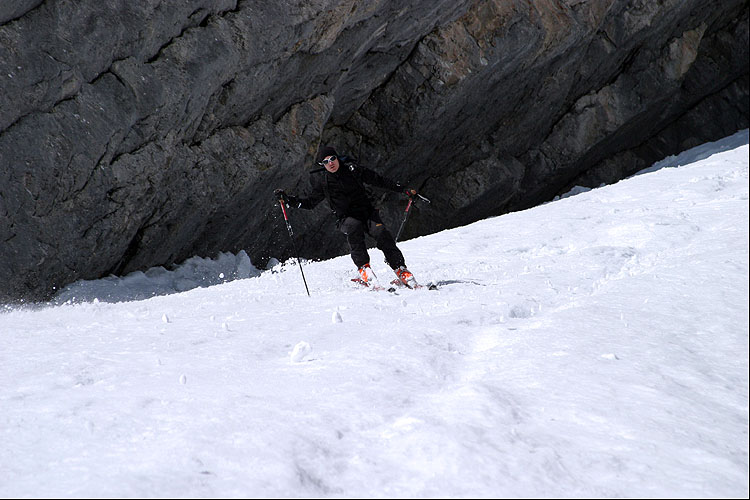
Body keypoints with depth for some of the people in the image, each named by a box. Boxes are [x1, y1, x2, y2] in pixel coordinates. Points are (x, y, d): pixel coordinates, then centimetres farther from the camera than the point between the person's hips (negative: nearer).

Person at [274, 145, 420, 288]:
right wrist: (287, 198, -2)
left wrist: (402, 189, 10)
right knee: (354, 227, -35)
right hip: (346, 218, -1)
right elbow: (310, 202, 11)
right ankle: (364, 268, -35)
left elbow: (378, 180, 10)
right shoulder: (321, 180, 2)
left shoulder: (352, 169, 2)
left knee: (381, 232, -25)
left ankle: (401, 270, -19)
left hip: (367, 212, 1)